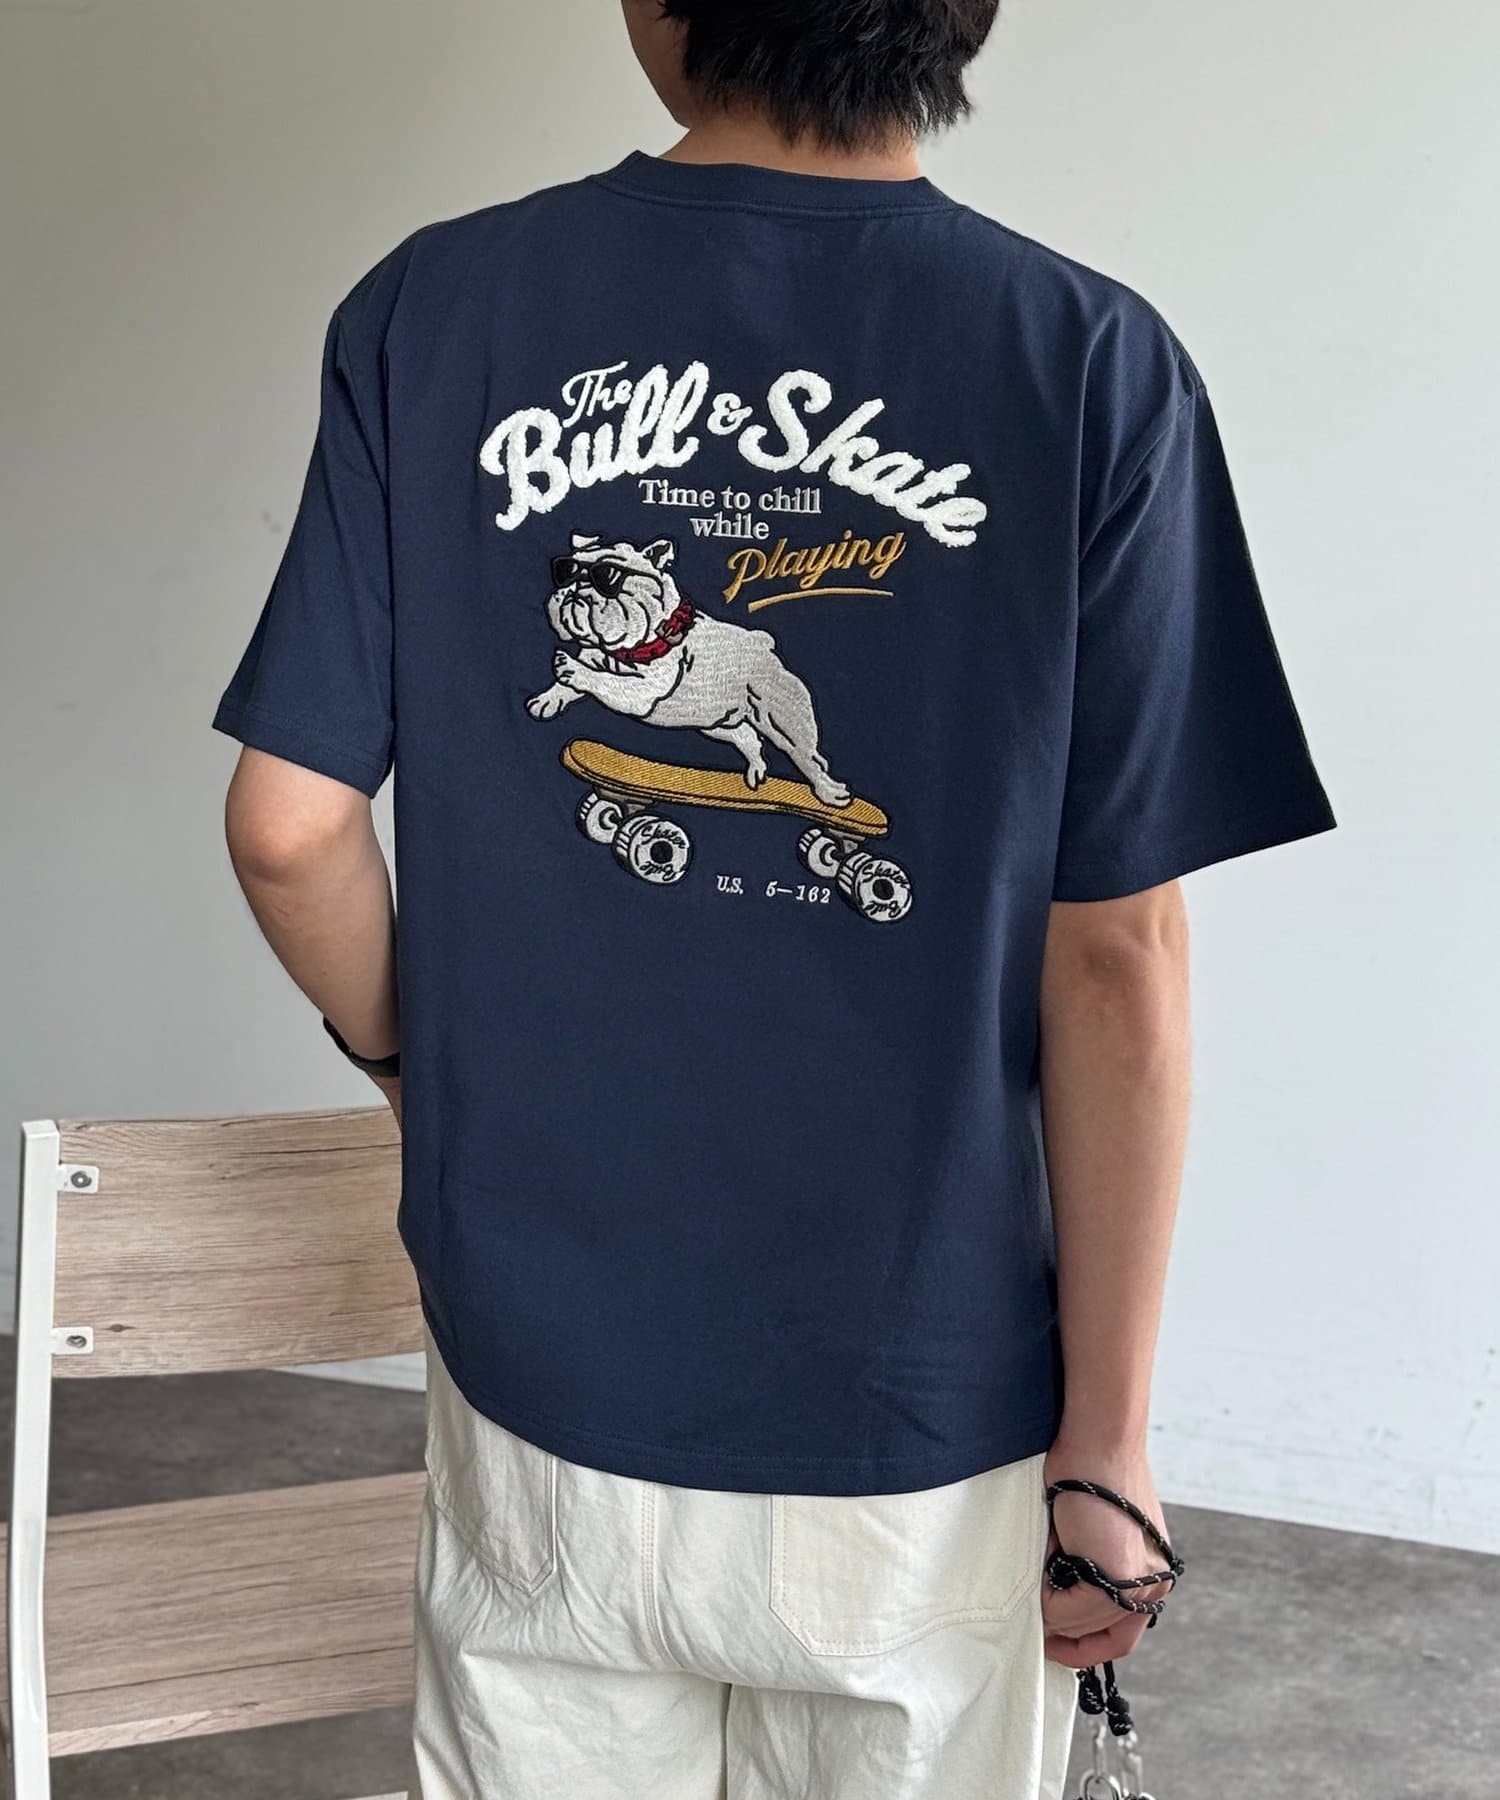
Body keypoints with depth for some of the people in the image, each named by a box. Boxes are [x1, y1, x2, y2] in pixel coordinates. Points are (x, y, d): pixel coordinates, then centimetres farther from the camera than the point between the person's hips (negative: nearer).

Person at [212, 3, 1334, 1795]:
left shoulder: (430, 313, -6)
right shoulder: (1092, 367, -10)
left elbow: (289, 828, -6)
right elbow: (1117, 956, -11)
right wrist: (1107, 1439, -2)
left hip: (545, 1387, 1)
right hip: (919, 1434, -1)